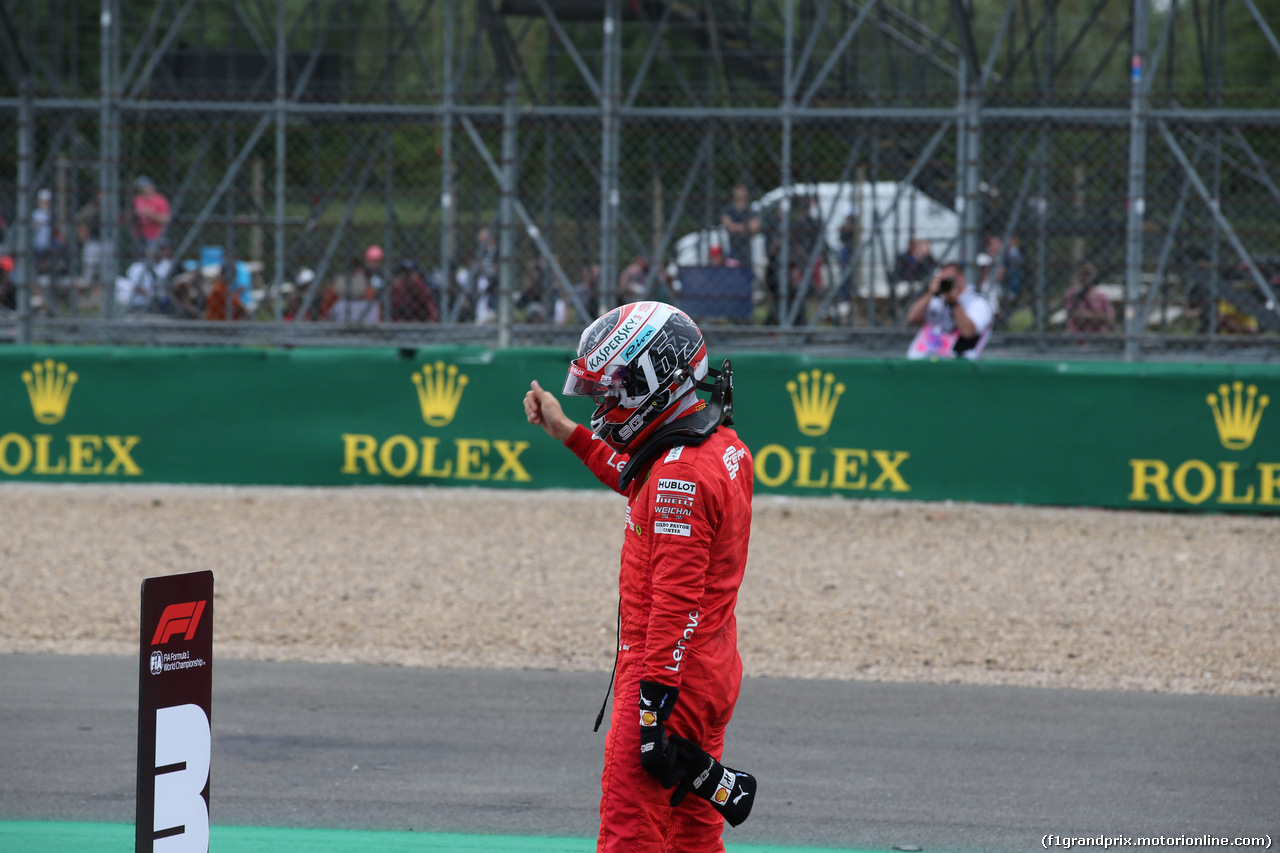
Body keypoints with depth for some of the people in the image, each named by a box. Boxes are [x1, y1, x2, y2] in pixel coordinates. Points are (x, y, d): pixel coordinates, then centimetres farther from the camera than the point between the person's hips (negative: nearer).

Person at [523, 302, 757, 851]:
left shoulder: (682, 472, -20)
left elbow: (676, 601, -24)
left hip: (669, 679, -10)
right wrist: (567, 433, 34)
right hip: (712, 673, 10)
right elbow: (640, 484, 33)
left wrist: (655, 709, -25)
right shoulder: (723, 447, 9)